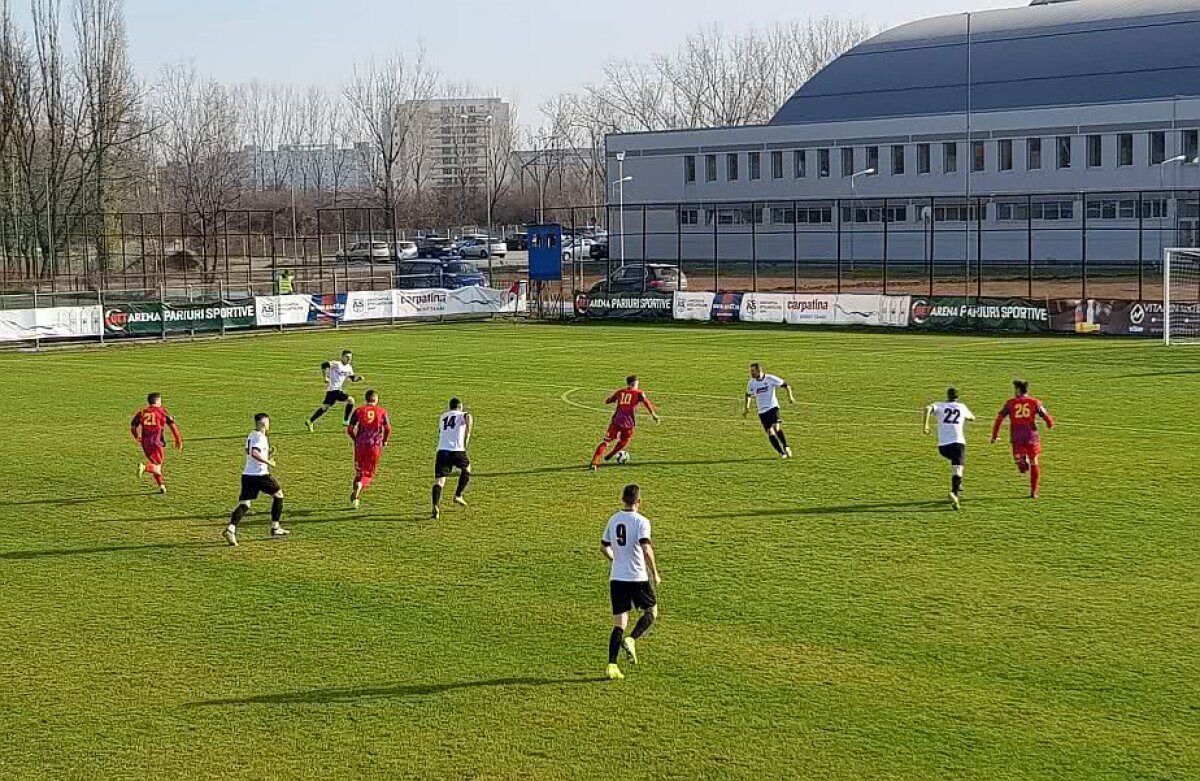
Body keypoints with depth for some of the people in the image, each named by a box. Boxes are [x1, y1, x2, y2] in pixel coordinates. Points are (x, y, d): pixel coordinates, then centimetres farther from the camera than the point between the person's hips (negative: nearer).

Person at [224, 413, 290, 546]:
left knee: (244, 504, 0)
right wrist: (268, 462, -19)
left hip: (247, 474, 7)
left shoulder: (251, 436, 16)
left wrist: (268, 452, 22)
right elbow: (254, 453, -26)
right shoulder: (260, 437, -11)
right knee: (278, 495, 14)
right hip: (260, 474, -7)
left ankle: (231, 529, -22)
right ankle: (275, 529, 17)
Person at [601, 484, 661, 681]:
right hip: (638, 578, -5)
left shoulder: (613, 520, 8)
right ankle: (632, 640, -6)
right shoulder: (641, 521, -10)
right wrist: (655, 573, -11)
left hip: (616, 578, 5)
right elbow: (646, 549, -21)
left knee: (619, 624, 6)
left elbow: (604, 547, 17)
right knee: (651, 612, 18)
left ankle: (612, 665, -6)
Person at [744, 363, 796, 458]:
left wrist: (790, 396, -12)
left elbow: (785, 384, -1)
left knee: (777, 428, -21)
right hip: (762, 411, 4)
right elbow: (748, 395, 19)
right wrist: (747, 407, 10)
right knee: (770, 432, -3)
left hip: (773, 407, -4)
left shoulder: (770, 378, -9)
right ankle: (781, 453, 5)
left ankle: (786, 448, -5)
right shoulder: (751, 383, 2)